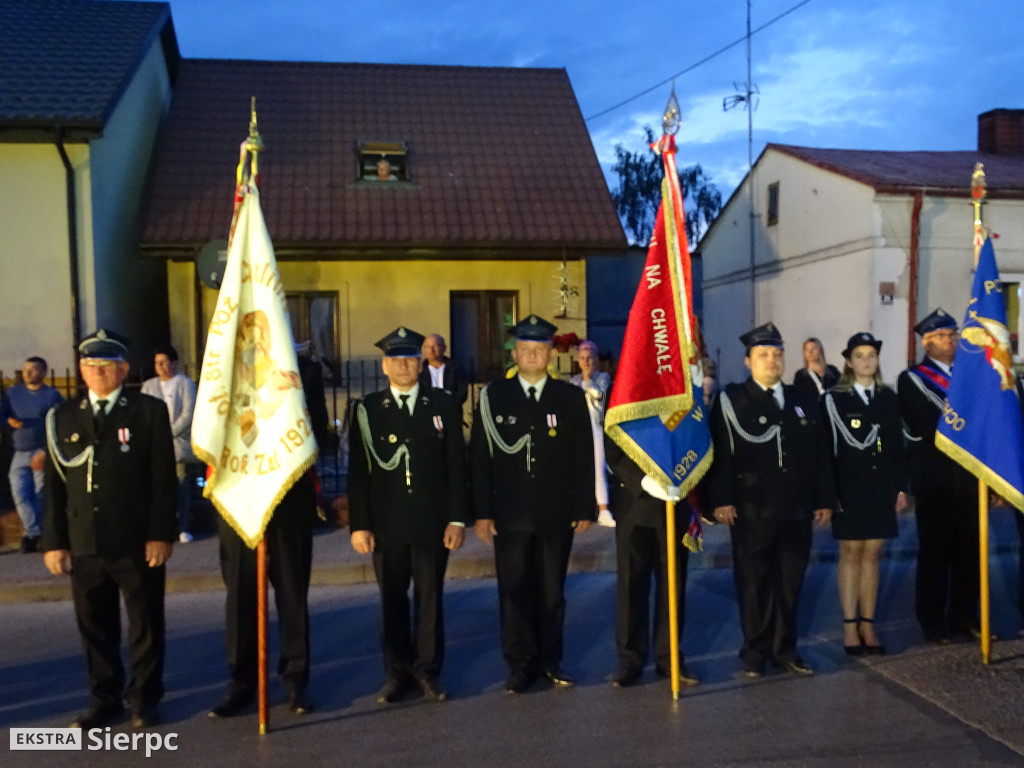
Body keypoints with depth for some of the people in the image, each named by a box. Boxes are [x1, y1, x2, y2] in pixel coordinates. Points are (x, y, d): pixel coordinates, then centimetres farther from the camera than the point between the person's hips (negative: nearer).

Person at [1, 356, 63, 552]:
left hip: (43, 452, -4)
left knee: (39, 495, -2)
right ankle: (34, 533, 1)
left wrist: (45, 453, -13)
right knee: (20, 494, -5)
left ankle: (30, 534, 10)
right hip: (20, 453, 4)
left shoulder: (52, 395, -1)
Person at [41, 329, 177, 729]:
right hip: (84, 545, 3)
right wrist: (53, 541, 2)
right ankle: (105, 698, 27)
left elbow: (163, 479, -5)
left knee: (145, 625, 8)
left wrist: (160, 534, -11)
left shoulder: (149, 411, 0)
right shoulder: (62, 417, 10)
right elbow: (54, 484, 8)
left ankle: (144, 698, 23)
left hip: (137, 544, -3)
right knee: (95, 626, 11)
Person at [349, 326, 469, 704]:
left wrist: (457, 518, -4)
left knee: (430, 598, 7)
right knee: (392, 599, 9)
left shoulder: (444, 405, 3)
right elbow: (359, 473, 1)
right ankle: (398, 672, 22)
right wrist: (359, 525, -4)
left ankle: (427, 671, 21)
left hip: (432, 522, 0)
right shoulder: (368, 410, 3)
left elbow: (457, 466, 1)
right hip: (386, 524, 0)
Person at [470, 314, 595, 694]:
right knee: (514, 592, 6)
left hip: (557, 515, 1)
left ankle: (550, 660, 26)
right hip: (510, 515, 0)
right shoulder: (492, 396, 1)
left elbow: (584, 458, 3)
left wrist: (584, 508, -1)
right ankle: (521, 664, 19)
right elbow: (480, 458, 0)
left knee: (552, 591, 11)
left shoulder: (571, 397, 3)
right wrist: (482, 512, -4)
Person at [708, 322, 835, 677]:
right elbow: (720, 454, -7)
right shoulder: (731, 400, 0)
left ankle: (785, 648, 23)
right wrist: (722, 499, -13)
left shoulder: (803, 401, 14)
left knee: (790, 582, 10)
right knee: (754, 582, 6)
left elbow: (820, 455, 13)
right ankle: (755, 650, 18)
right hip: (751, 511, -4)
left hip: (797, 511, 4)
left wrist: (825, 499, 8)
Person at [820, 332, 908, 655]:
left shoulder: (889, 398, 8)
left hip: (881, 488, 3)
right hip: (848, 487, -3)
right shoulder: (833, 399, -3)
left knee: (872, 554, 7)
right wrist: (828, 493, -10)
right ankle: (850, 626, 10)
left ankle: (868, 625, 15)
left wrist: (901, 487, 5)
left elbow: (897, 446, 9)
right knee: (850, 554, 2)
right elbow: (826, 449, -6)